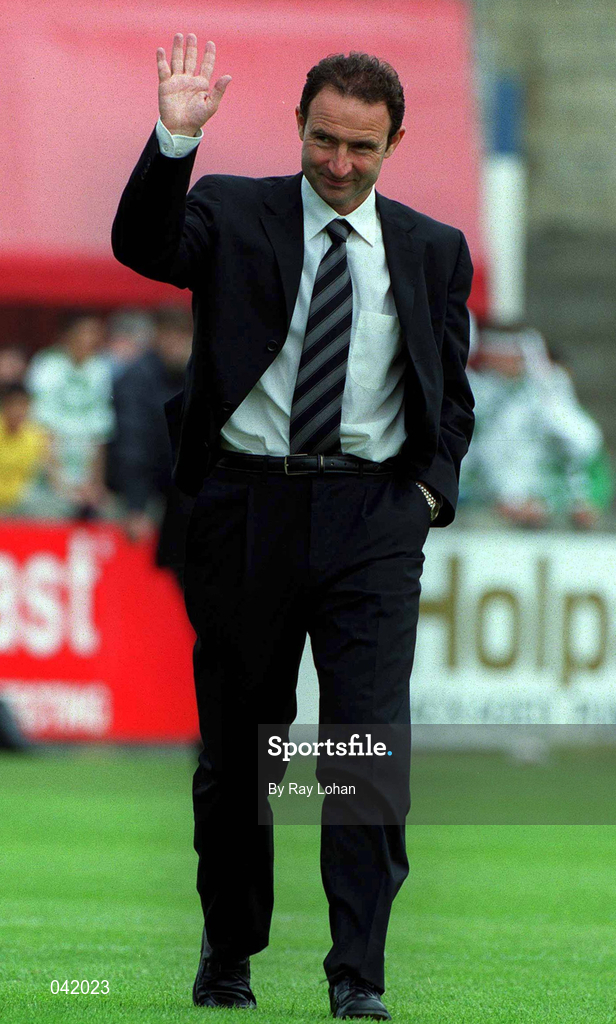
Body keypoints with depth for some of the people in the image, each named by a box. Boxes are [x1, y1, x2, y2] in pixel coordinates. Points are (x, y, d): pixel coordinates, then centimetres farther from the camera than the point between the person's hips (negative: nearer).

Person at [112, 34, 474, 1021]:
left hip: (372, 517, 0)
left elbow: (453, 393, 18)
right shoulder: (232, 211, 4)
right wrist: (175, 140, -29)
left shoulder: (433, 251, 11)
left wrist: (431, 487, 2)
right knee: (235, 745, 8)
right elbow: (143, 246, -15)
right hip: (245, 507, 0)